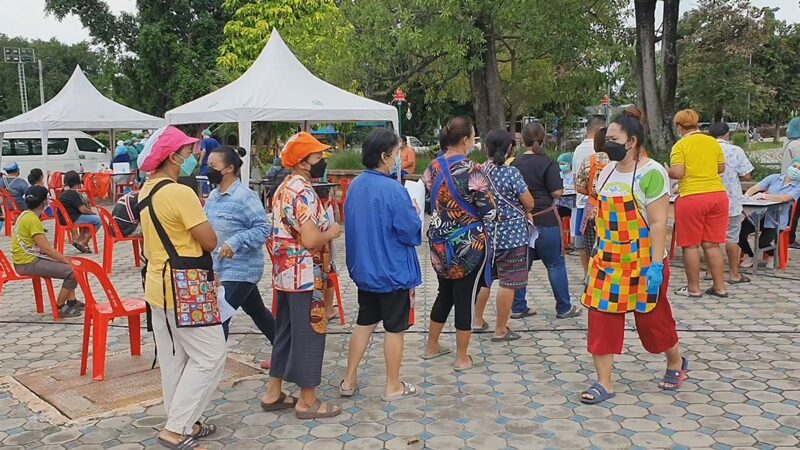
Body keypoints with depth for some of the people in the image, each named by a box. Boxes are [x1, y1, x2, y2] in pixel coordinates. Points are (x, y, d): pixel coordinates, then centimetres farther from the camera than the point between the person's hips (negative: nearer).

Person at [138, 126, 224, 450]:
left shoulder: (146, 191, 10)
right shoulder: (181, 193, -20)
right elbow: (209, 242, -16)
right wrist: (201, 219, 1)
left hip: (158, 284, 10)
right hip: (183, 287, -10)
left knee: (173, 358, 15)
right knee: (209, 356, -1)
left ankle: (182, 423, 26)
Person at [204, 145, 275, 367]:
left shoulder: (244, 197, -19)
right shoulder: (213, 195, 7)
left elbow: (263, 229, -22)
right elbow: (207, 228, 17)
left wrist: (235, 243, -31)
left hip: (240, 269, -9)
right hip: (222, 267, 9)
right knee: (258, 312, 20)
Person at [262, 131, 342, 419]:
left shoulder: (283, 189, 12)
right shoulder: (303, 191, -18)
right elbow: (310, 240, -25)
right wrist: (333, 232, -8)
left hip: (284, 274, 10)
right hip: (305, 276, -10)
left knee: (285, 332, 17)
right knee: (309, 335, 1)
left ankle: (273, 393, 26)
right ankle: (307, 402, 11)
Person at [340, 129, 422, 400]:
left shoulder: (355, 185, 2)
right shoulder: (393, 190, -22)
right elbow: (411, 232, -18)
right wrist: (414, 212, 1)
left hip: (363, 268, 7)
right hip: (393, 271, -7)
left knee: (364, 322, 18)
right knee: (394, 328, 7)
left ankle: (349, 380, 24)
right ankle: (393, 387, 20)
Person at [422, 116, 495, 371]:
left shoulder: (433, 167, 1)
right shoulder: (471, 171, -19)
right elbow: (489, 211, -14)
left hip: (439, 242, 7)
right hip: (468, 244, -7)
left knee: (445, 293, 22)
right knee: (465, 297, 5)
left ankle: (432, 346, 33)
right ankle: (462, 358, 15)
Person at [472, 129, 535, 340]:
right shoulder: (511, 173, -16)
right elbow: (529, 203, -12)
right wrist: (522, 212, 9)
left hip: (485, 233, 6)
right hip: (511, 234, -6)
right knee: (508, 283, 4)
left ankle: (477, 321, 31)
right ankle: (501, 330, 11)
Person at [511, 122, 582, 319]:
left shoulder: (515, 163, 5)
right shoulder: (547, 163, -10)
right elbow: (557, 192, -13)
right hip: (544, 219, -5)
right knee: (555, 264, 5)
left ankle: (518, 307, 14)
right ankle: (564, 307, 12)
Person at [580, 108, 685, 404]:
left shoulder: (651, 173, -15)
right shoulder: (608, 170, 7)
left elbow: (659, 223, -18)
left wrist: (656, 265, -23)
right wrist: (599, 253, 15)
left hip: (643, 262, -6)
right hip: (608, 260, 6)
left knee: (652, 318, 11)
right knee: (601, 318, 1)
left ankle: (676, 362, 39)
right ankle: (604, 383, 9)